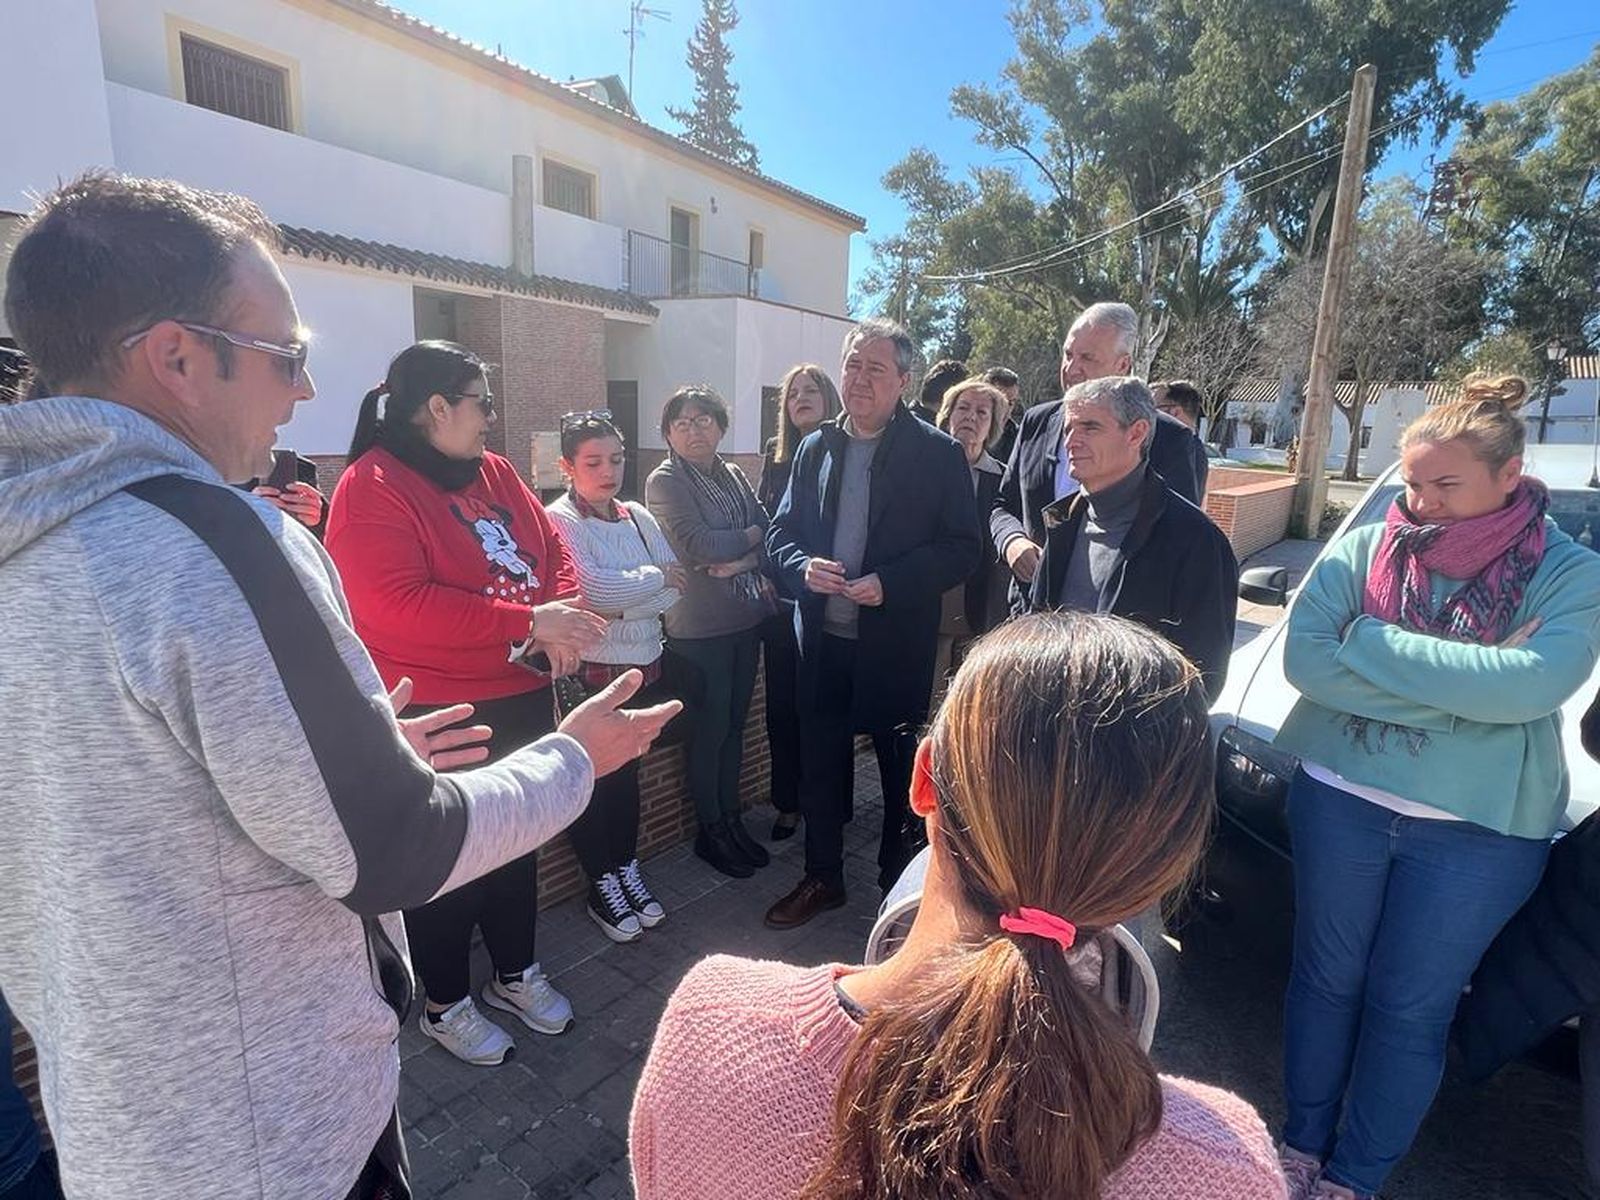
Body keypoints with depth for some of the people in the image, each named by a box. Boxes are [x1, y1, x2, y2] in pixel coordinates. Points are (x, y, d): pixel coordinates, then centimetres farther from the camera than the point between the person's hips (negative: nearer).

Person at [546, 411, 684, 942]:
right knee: (590, 781, 8)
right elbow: (593, 590, -25)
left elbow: (675, 590, -3)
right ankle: (602, 887, 26)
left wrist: (618, 607, -17)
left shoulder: (638, 517, 6)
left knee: (626, 773, 19)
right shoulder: (559, 522, -11)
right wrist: (654, 576, -11)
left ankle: (628, 871, 35)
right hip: (592, 674, -5)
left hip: (645, 669, 6)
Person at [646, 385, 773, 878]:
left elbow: (769, 536, 4)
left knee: (735, 724, 15)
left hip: (747, 617, 6)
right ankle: (710, 831, 21)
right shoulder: (664, 481, -7)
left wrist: (739, 562, -15)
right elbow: (697, 546, -19)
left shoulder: (734, 475, 11)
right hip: (699, 626, -6)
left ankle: (731, 818, 30)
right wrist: (749, 536, -6)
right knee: (710, 730, 4)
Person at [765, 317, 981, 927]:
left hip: (896, 643, -4)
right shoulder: (815, 448, 7)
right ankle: (822, 877, 34)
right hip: (823, 639, 4)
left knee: (902, 767, 12)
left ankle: (899, 880, 33)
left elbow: (962, 550, -8)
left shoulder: (938, 454, -6)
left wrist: (890, 583, -20)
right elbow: (781, 533, 11)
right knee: (819, 762, 15)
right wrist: (802, 568, -11)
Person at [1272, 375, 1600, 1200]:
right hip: (1340, 799, 1)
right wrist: (1461, 693, -18)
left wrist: (1371, 641, -20)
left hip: (1480, 830, -1)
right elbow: (1303, 655, -15)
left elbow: (1532, 685, -24)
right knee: (1326, 978, 15)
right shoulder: (1364, 550, -4)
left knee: (1410, 1010, 12)